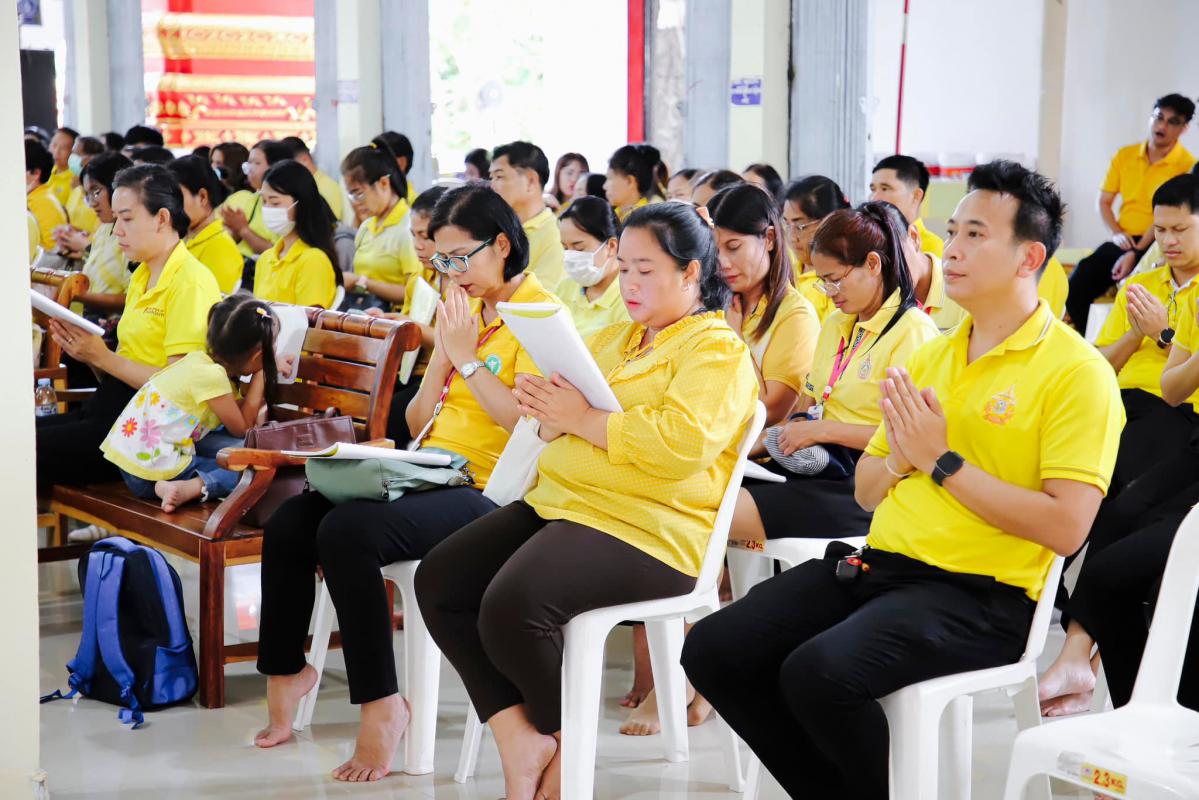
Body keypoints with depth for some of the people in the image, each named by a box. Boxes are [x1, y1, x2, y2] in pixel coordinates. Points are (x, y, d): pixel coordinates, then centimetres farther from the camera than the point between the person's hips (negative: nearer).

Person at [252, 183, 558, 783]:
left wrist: (467, 356, -12)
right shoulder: (464, 308, 19)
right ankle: (285, 670, 10)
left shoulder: (541, 314, -5)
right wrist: (443, 351, 2)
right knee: (289, 524, -9)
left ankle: (381, 705, -19)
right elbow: (417, 423, 16)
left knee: (347, 531, -30)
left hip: (486, 490, -8)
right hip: (429, 473, 8)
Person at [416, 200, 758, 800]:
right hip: (558, 502, 9)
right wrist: (545, 407, -2)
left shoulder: (718, 351, -4)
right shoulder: (614, 339, 22)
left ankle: (564, 740, -2)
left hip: (645, 529, -9)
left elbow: (682, 443, -21)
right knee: (438, 581, -10)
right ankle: (520, 739, -10)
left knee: (511, 607, -30)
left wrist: (582, 418, -18)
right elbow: (565, 423, 23)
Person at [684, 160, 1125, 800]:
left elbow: (1066, 527, -16)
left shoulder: (1077, 372, -5)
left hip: (980, 596, -7)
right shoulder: (933, 353, 18)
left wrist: (943, 462, -13)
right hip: (879, 563, 7)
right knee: (713, 650, -9)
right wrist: (899, 457, -2)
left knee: (816, 672, -31)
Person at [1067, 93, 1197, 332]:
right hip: (1122, 242, 5)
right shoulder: (1124, 156, 11)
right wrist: (1117, 233, -6)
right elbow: (1104, 202, 14)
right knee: (1076, 287, -17)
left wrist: (1135, 253, -23)